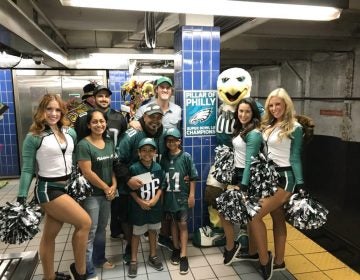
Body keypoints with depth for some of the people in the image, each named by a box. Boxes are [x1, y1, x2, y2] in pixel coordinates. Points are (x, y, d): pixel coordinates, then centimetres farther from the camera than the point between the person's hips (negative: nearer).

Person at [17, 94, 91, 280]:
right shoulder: (33, 137, -9)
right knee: (84, 222, -9)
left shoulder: (70, 133, 6)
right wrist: (21, 198, -9)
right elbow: (27, 169, -8)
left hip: (67, 187, 6)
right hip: (48, 189, -6)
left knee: (50, 235, 17)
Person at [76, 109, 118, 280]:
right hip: (91, 194, -6)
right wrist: (106, 188, -11)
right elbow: (87, 172, -19)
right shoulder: (83, 145, -16)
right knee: (90, 231, 3)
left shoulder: (109, 143, 6)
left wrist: (114, 186, -3)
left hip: (107, 193, 7)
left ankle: (99, 259, 38)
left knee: (102, 228, 19)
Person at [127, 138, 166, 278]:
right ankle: (133, 261, 27)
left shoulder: (158, 168, -5)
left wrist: (155, 199, -12)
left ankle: (153, 256, 37)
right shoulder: (134, 168, -16)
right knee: (136, 233, 10)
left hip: (155, 206, 3)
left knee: (153, 230, 19)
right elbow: (130, 189, -10)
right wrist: (140, 201, -18)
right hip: (138, 207, -3)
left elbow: (161, 185, 1)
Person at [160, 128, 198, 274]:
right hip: (169, 195, 3)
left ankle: (183, 255, 8)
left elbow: (193, 177, -5)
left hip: (183, 196, -3)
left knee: (183, 224, 1)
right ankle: (176, 248, 32)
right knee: (173, 222, 16)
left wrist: (192, 195, -7)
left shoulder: (186, 156, -7)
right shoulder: (164, 157, 1)